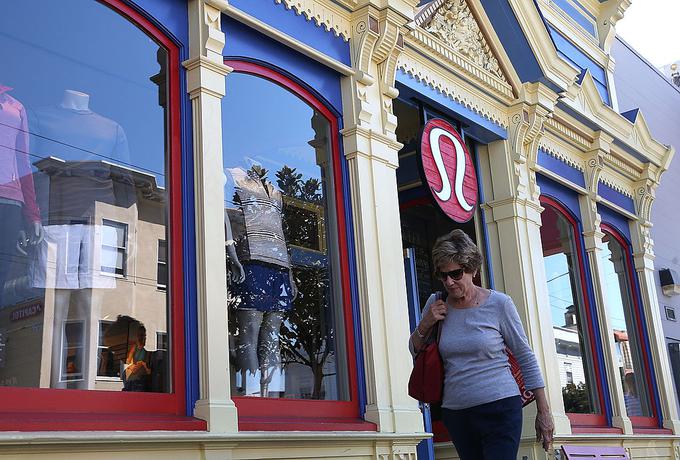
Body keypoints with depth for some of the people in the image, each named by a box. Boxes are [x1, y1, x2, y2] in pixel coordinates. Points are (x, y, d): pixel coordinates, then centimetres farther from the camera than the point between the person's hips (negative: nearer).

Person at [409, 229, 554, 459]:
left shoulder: (499, 304, -6)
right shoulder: (436, 304, 4)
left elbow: (526, 358, 0)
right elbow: (414, 350, 14)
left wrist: (544, 412, 0)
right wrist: (426, 324, -7)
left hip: (499, 408, -4)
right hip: (455, 412, 4)